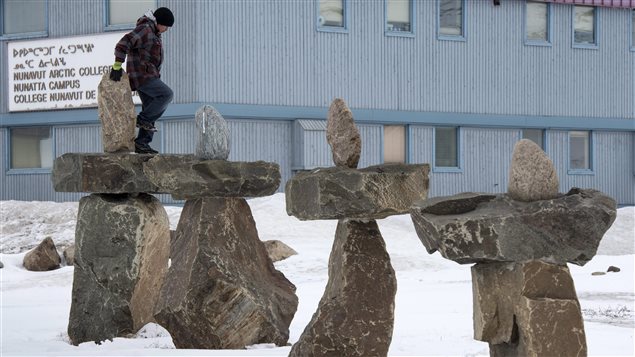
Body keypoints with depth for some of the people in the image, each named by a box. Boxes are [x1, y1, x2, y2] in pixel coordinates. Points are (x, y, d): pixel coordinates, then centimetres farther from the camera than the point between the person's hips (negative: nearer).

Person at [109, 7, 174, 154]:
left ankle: (141, 143, 4)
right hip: (141, 75, -10)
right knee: (167, 94, -18)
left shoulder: (153, 32, 19)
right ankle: (143, 119, -10)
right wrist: (117, 66, -29)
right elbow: (123, 44, -25)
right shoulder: (145, 29, -14)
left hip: (148, 76, 10)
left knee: (151, 110, 6)